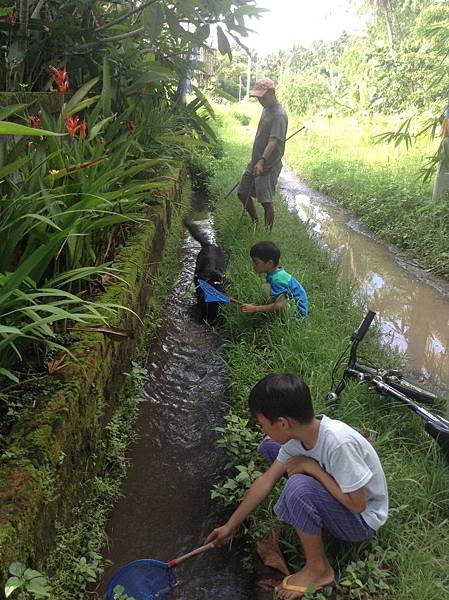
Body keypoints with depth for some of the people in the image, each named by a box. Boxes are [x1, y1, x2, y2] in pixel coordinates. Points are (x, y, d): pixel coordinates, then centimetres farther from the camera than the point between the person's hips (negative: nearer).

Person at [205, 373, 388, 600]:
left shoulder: (339, 443, -37)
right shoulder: (298, 433, -14)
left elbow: (357, 504, -29)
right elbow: (267, 480, -4)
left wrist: (311, 467, -27)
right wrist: (231, 526, 2)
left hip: (362, 519, -6)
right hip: (335, 497, 7)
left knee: (299, 486, -35)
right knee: (270, 446, -1)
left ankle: (318, 569, -11)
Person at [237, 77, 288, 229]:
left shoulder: (279, 115, -18)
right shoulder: (266, 110, 12)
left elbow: (273, 141, -28)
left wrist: (262, 161, -40)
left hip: (269, 165, -10)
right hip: (255, 162, 10)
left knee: (266, 201, -7)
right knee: (242, 193, 15)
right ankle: (256, 223, 30)